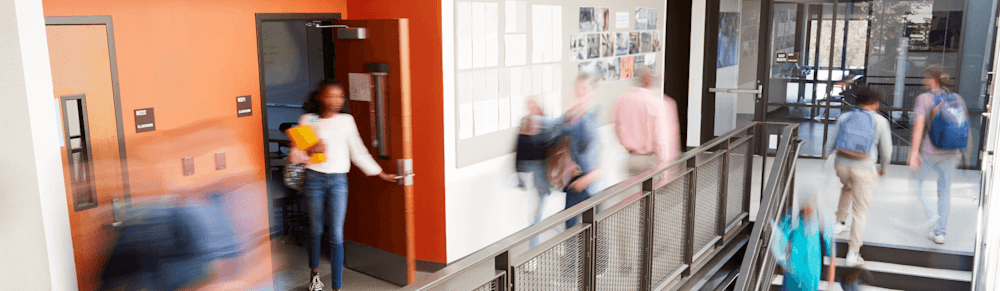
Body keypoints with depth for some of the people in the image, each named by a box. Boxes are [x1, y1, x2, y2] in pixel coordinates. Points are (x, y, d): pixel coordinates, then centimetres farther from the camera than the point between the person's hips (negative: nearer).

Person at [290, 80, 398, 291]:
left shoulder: (346, 120, 6)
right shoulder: (308, 120, 0)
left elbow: (358, 152, 13)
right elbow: (295, 155, 0)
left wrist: (380, 174, 14)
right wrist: (309, 151, -22)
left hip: (338, 180, 1)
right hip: (314, 179, 0)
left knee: (337, 235, -4)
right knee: (316, 229, 13)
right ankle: (315, 273, 38)